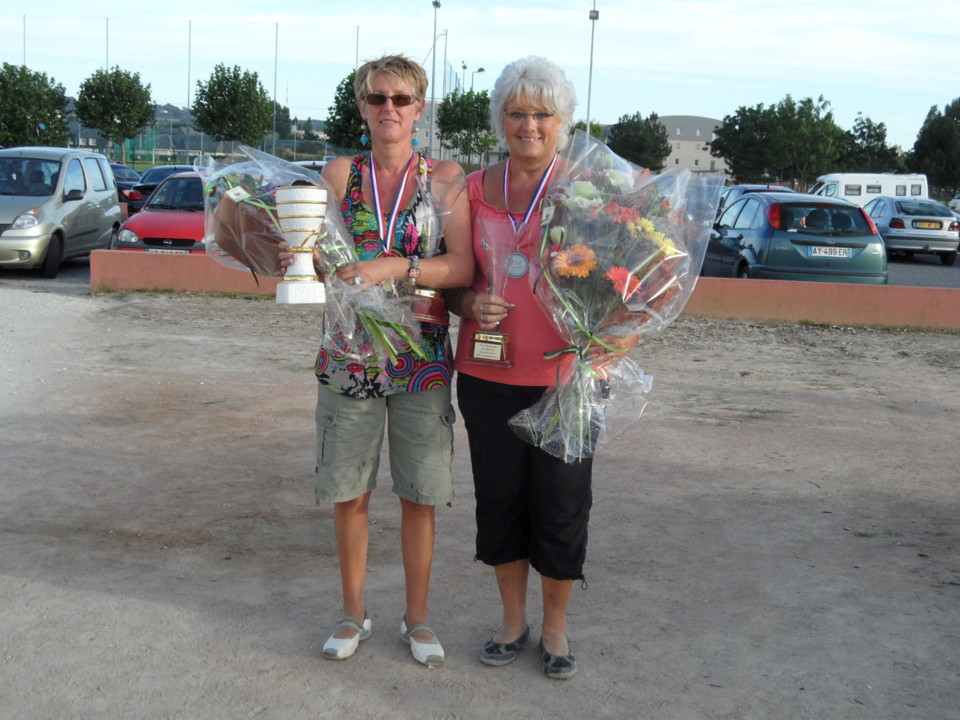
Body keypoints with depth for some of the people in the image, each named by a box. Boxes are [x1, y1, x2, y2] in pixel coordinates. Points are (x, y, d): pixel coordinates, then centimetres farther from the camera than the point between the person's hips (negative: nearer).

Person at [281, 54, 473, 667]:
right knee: (348, 493, 8)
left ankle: (418, 618, 24)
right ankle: (355, 613, 27)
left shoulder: (446, 178, 0)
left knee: (420, 496, 6)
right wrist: (297, 259, -23)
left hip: (421, 357, -1)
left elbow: (463, 266, -11)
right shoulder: (340, 174, 5)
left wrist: (394, 268, -25)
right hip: (348, 355, 1)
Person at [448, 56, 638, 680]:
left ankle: (556, 628, 27)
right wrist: (471, 306, -9)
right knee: (500, 499, 12)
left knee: (561, 506, 6)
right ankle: (514, 620, 31)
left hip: (567, 377, -2)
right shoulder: (476, 190, 6)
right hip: (488, 375, 3)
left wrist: (626, 331, -19)